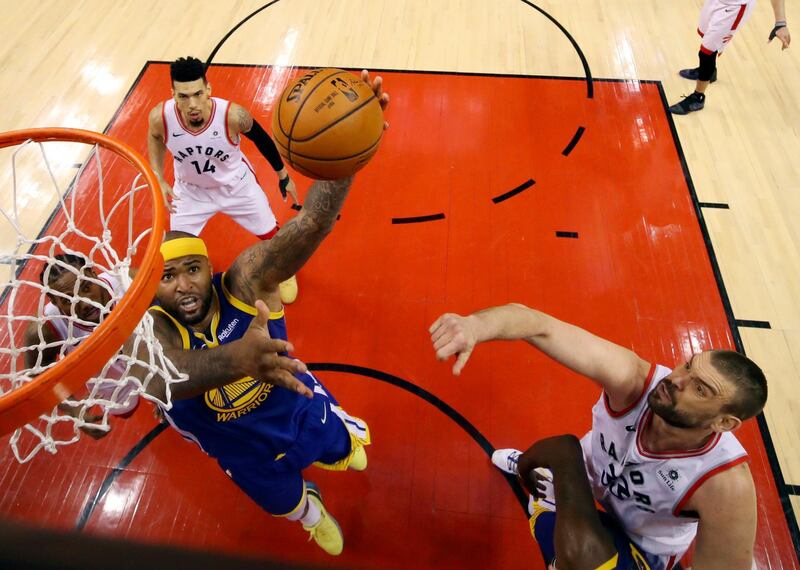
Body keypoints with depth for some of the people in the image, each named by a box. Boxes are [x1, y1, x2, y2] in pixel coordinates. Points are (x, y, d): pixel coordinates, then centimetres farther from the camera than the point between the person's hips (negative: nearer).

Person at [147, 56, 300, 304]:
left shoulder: (233, 115, -35)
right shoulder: (160, 116, -29)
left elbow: (261, 138, -12)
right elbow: (154, 137, -2)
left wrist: (283, 175, -1)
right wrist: (159, 180, -9)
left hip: (237, 184, -1)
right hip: (190, 189, 1)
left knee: (270, 233, 11)